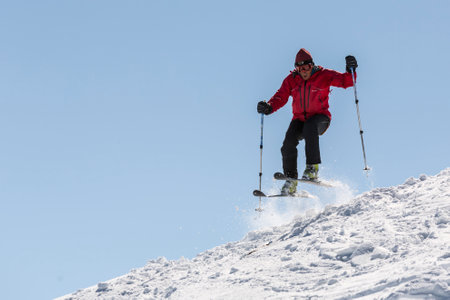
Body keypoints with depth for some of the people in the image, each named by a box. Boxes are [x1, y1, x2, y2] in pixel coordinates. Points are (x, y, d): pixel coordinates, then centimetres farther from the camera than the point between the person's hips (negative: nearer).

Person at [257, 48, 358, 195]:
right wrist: (269, 107, -20)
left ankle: (312, 168, -34)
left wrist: (350, 71, -29)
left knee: (309, 128, -37)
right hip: (300, 119, 4)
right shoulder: (291, 80, 4)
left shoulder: (324, 75, -4)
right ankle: (291, 179, -12)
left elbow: (345, 81, -8)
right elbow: (281, 97, -2)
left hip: (320, 118, -3)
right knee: (289, 142, -22)